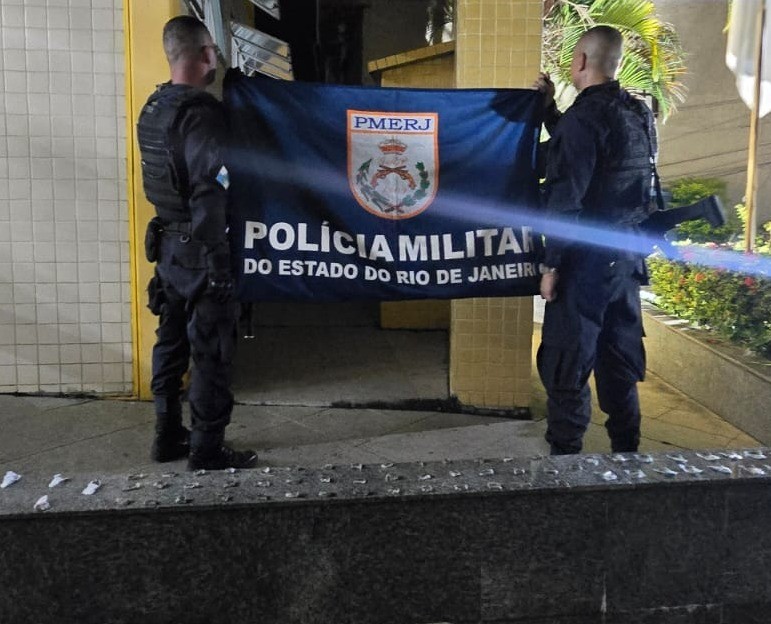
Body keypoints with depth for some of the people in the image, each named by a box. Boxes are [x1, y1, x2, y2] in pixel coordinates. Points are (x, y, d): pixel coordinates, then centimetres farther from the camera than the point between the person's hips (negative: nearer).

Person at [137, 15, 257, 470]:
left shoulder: (153, 108, 9)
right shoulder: (201, 113, -19)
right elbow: (211, 194, -23)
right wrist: (220, 265, -20)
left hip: (169, 244, 9)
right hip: (201, 251, -9)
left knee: (172, 343, 17)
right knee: (211, 353, 1)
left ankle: (169, 437, 29)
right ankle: (207, 450, 11)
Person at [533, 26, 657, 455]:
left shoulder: (585, 116, -15)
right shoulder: (639, 114, 10)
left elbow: (566, 199, -19)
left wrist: (551, 264, -15)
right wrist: (550, 107, 26)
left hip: (586, 259, -8)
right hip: (626, 255, 8)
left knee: (567, 365, 0)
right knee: (620, 359, 16)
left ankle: (565, 455, 6)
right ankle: (627, 450, 26)